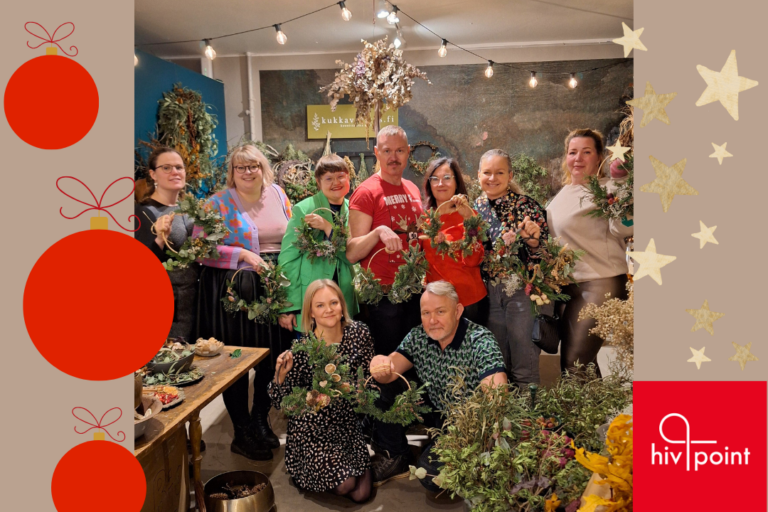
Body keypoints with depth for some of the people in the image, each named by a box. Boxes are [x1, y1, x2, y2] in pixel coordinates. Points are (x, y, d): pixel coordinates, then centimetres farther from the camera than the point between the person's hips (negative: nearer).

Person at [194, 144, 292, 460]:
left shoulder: (277, 194, 9)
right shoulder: (218, 203, -4)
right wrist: (244, 254, -17)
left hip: (273, 289, 4)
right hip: (232, 289, -4)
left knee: (272, 358, 9)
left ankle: (260, 420, 31)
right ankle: (242, 433, 20)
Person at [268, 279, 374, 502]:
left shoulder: (359, 333, -11)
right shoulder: (302, 348, -18)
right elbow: (280, 403, -14)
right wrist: (280, 375, -31)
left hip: (347, 420, 3)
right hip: (312, 427, -3)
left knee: (361, 494, -1)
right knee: (344, 485, -13)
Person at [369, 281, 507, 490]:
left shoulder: (480, 342, -23)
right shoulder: (418, 337, -6)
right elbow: (388, 374, -11)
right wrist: (380, 366, -36)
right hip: (436, 414, 6)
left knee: (431, 469, -25)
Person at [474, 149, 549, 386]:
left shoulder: (526, 206, -6)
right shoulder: (476, 208, 6)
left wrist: (532, 238, -25)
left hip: (523, 289, -4)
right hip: (490, 292, 4)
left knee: (524, 367, 1)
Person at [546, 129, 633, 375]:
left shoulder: (607, 188, -6)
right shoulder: (561, 196, 16)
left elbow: (623, 229, -20)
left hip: (601, 282, -7)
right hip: (567, 284, 8)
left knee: (576, 361, -12)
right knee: (569, 359, 12)